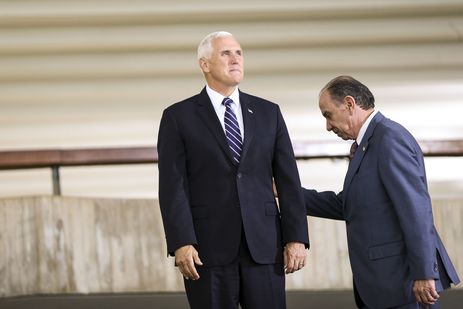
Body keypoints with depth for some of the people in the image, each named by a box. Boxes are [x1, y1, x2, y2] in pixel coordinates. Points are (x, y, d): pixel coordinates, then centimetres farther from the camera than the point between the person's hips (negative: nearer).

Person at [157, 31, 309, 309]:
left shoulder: (268, 113, 12)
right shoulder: (178, 117, 4)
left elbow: (288, 180, 9)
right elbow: (173, 186, -4)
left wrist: (297, 238, 0)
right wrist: (181, 244, -14)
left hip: (264, 246, 2)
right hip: (208, 248, -2)